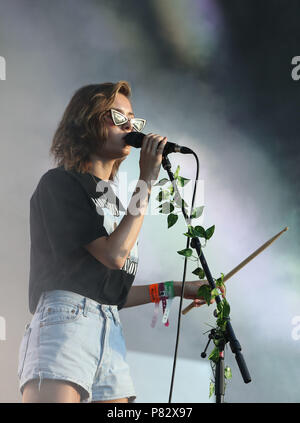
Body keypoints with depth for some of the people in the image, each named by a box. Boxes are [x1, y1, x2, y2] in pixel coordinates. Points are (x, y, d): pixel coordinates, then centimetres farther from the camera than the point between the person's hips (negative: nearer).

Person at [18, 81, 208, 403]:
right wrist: (147, 181, -5)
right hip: (65, 319, -7)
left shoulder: (112, 200, 23)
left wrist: (177, 288, 22)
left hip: (111, 335, 8)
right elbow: (114, 254, -12)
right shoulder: (60, 183, 1)